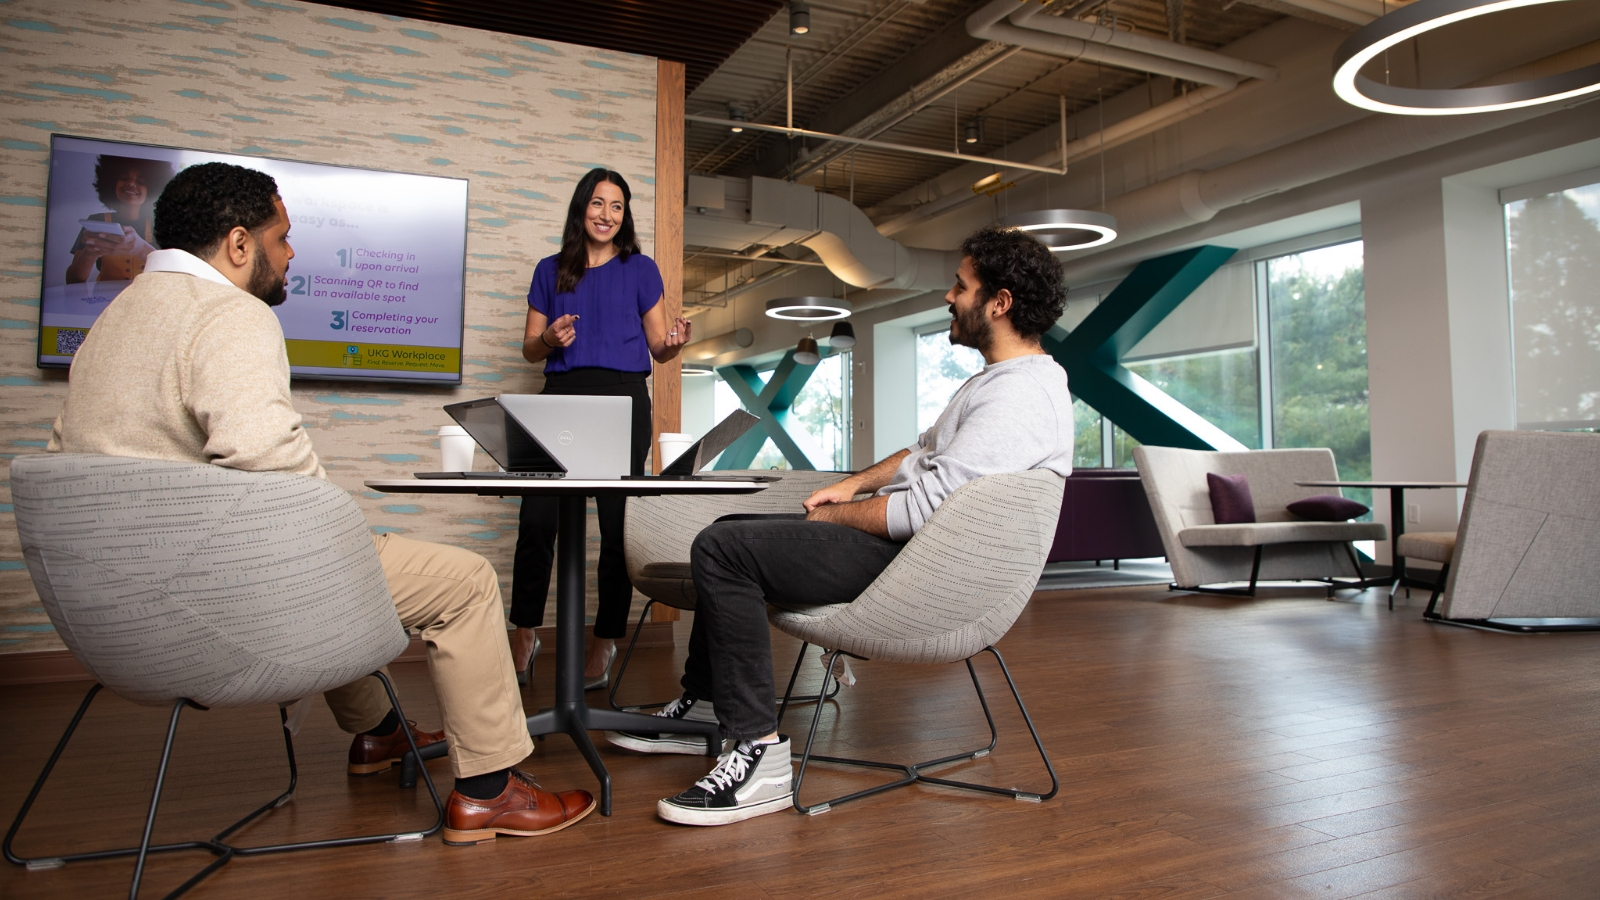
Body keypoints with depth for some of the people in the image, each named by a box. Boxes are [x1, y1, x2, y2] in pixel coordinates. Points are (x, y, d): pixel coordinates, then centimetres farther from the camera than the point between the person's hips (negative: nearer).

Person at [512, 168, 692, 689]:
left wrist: (674, 342, -13)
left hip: (622, 398, -1)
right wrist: (549, 339, -6)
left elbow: (658, 348, 10)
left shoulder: (640, 269, 12)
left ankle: (604, 646, 6)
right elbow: (529, 349, 17)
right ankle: (523, 641, 7)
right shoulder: (550, 271, 17)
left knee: (617, 526, -4)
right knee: (536, 520, -6)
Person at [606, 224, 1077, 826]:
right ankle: (702, 708, 23)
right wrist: (854, 484, 11)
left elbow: (927, 508, -26)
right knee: (733, 531, 17)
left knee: (722, 550, -20)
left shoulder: (1021, 397, -20)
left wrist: (831, 516, -11)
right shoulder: (999, 377, 16)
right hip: (911, 543, 12)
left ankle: (758, 755, -16)